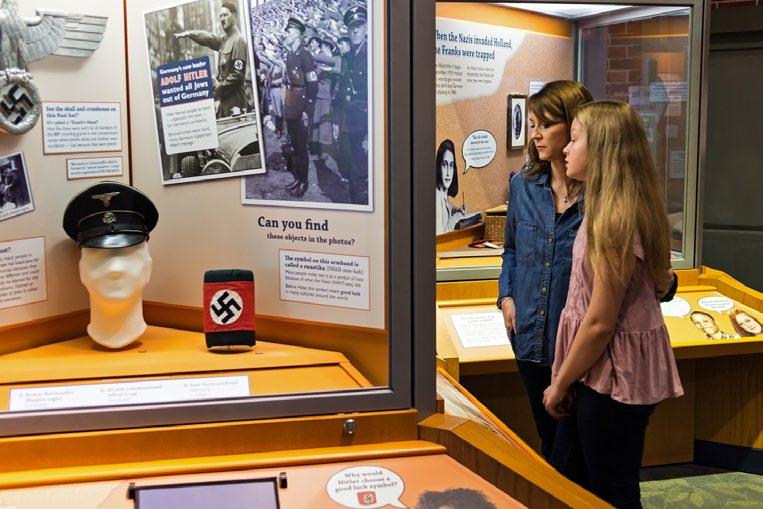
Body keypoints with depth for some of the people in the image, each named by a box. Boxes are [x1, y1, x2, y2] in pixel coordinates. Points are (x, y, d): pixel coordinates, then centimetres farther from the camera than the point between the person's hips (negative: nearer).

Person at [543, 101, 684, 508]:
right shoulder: (609, 207, 6)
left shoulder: (615, 219, -24)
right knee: (563, 476, 19)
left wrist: (560, 384, -9)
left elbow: (600, 323, -21)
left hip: (612, 376, -9)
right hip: (605, 371, 9)